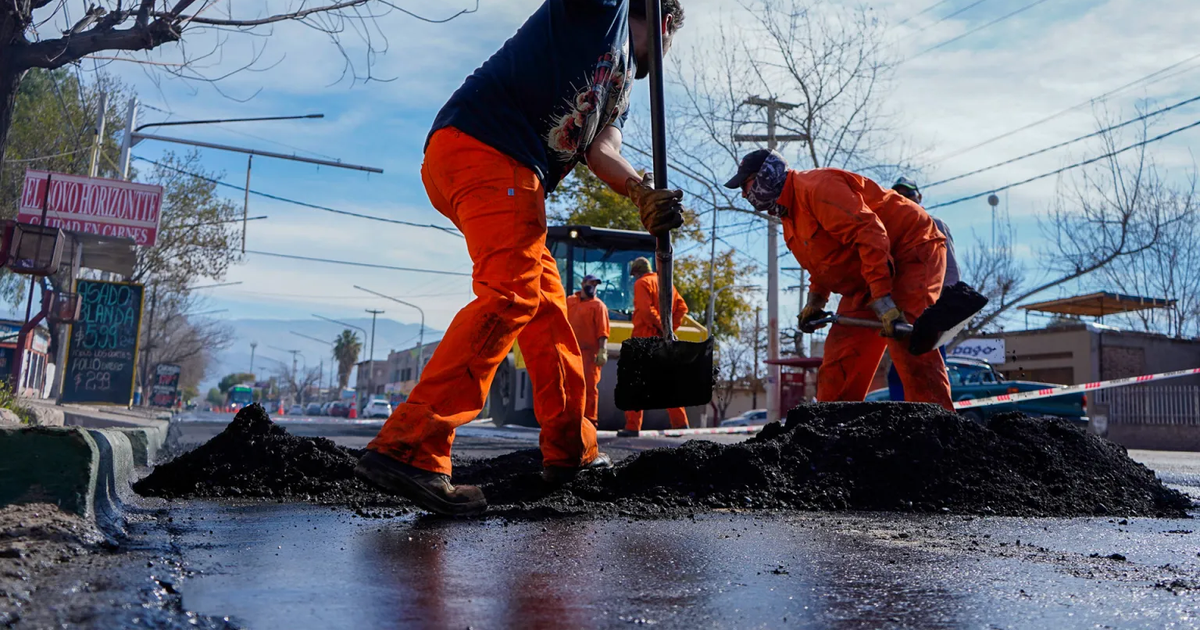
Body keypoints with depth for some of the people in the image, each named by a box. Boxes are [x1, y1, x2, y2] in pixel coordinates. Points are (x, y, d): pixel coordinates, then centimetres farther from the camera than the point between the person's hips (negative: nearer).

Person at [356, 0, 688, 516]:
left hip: (515, 176, 10)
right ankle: (406, 449, -28)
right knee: (511, 294, -22)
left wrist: (645, 194, -7)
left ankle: (571, 453, 18)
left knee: (548, 307, 11)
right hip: (482, 145, -10)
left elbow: (601, 150, 11)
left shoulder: (622, 83, 29)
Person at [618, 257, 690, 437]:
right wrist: (671, 327, 4)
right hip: (662, 341, 6)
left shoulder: (642, 283, -6)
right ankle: (680, 423, 6)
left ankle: (633, 427, -2)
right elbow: (682, 307, 9)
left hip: (644, 338, -6)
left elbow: (646, 309, -20)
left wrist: (662, 326, -14)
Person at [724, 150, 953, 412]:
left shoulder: (816, 186, -21)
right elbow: (824, 261, 23)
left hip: (911, 251, -10)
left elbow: (869, 233, -30)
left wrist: (882, 298, -35)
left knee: (906, 344, -24)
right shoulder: (789, 216, 12)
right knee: (841, 352, 5)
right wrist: (816, 300, 7)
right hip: (865, 283, 10)